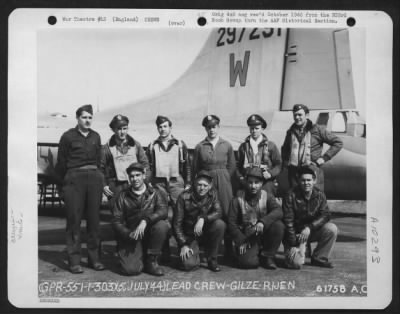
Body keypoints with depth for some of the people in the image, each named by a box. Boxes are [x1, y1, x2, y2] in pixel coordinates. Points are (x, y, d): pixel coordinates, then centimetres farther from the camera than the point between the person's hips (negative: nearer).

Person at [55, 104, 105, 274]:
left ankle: (94, 258, 13)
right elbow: (61, 162, 3)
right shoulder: (68, 136, 1)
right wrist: (63, 183, 1)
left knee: (94, 218, 6)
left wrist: (98, 176, 9)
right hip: (74, 177, -4)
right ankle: (74, 260, 2)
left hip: (94, 177, 4)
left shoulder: (95, 136, 13)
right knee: (74, 219, -3)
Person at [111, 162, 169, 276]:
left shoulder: (154, 193, 3)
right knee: (131, 269, -24)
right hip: (132, 238, -1)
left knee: (162, 225, -32)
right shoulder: (123, 196, 4)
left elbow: (163, 211, -15)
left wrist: (145, 220, -31)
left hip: (150, 234, 1)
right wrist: (129, 234, -19)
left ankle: (152, 260, -10)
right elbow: (116, 221, 0)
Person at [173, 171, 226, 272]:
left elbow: (218, 212, -18)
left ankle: (212, 259, -10)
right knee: (189, 264, -25)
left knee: (220, 224, -29)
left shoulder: (212, 194, -4)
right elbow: (177, 223, -11)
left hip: (206, 233, 3)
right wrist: (183, 245, -17)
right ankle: (194, 252, 14)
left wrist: (203, 218, -35)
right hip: (189, 236, -2)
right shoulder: (184, 197, -13)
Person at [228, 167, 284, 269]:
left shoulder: (267, 197, 2)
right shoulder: (238, 200, -1)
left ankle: (267, 256, -7)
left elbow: (278, 211, -17)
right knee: (249, 262, -29)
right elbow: (231, 223, -2)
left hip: (264, 234, 3)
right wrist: (241, 242, -12)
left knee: (279, 225, -26)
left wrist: (263, 222, -33)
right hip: (247, 238, -2)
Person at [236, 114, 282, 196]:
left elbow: (278, 164, 9)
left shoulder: (270, 145, 7)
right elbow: (239, 166, 18)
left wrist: (270, 173, -7)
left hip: (266, 182, -1)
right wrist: (241, 177, 3)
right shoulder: (243, 146, 13)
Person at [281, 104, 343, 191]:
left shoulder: (317, 129, 1)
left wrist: (324, 158, -3)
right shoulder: (291, 131, 15)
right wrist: (285, 161, 15)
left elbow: (338, 143, 3)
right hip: (293, 171, 4)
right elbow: (285, 149, 33)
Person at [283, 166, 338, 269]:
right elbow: (288, 221, -16)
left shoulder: (319, 195, -3)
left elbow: (325, 215, -12)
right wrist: (293, 245, -20)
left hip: (313, 231, 4)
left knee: (332, 229, -22)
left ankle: (318, 258, -4)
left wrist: (309, 227, -28)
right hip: (294, 233, -4)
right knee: (295, 264, -22)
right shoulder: (291, 196, -15)